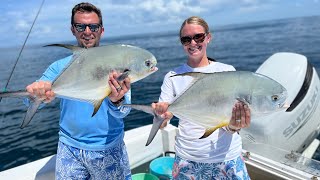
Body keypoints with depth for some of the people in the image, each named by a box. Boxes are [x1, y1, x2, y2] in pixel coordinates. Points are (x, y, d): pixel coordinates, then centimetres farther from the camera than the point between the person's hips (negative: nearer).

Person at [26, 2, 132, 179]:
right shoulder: (60, 67, 0)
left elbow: (122, 112, -17)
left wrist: (116, 101, -40)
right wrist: (36, 94, -33)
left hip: (109, 148, -1)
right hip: (69, 147, 2)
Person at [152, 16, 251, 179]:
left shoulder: (227, 71, -5)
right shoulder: (173, 76, -3)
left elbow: (230, 116, -9)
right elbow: (160, 124, -6)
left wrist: (233, 126, -32)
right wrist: (161, 116, -29)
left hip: (227, 156, 0)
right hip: (187, 158, 1)